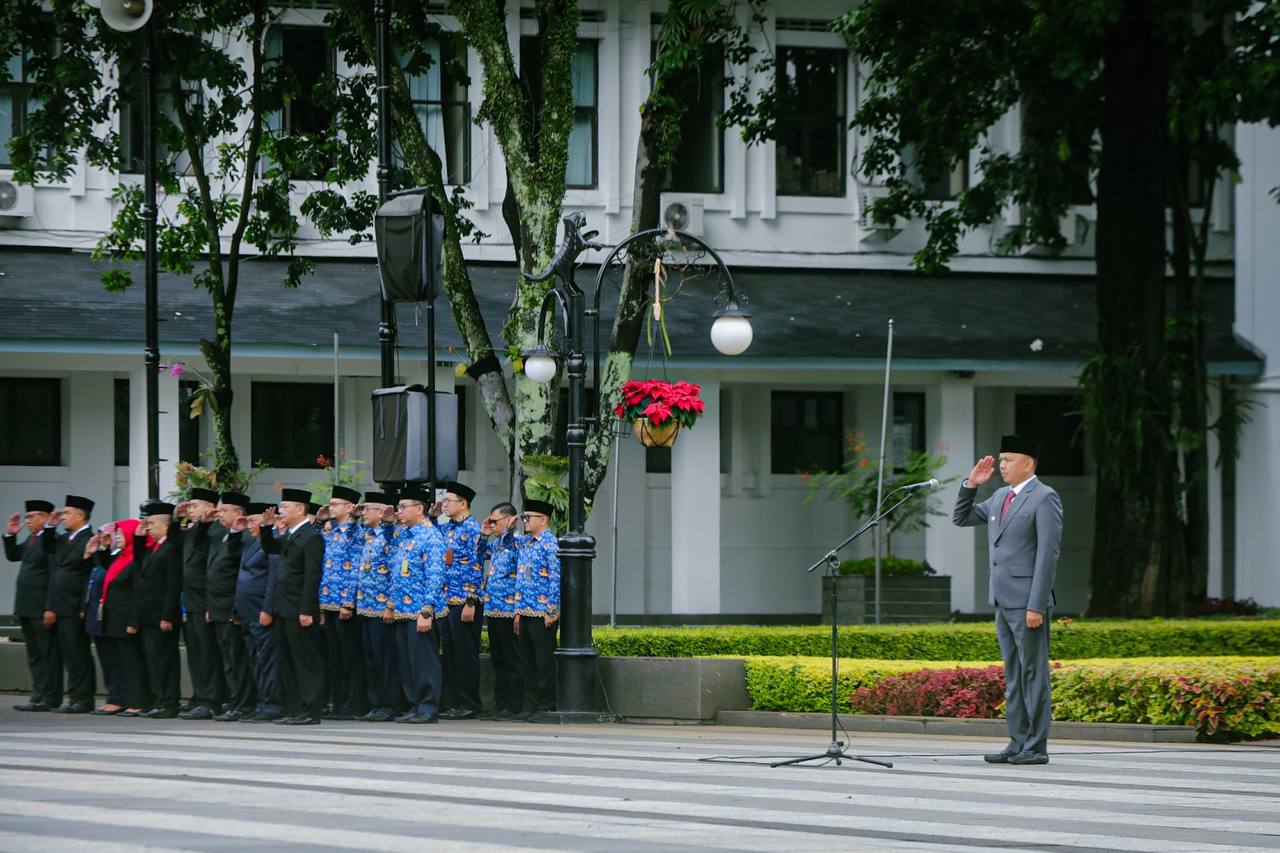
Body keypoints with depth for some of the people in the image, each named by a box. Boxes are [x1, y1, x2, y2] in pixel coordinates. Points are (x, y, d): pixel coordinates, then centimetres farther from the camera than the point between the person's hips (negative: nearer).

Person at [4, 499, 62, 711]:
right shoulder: (30, 539, 14)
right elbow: (12, 556, 26)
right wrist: (11, 535, 12)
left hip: (42, 608, -10)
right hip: (27, 606, 10)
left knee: (48, 653, -3)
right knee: (34, 654, 13)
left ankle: (49, 699, -1)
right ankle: (38, 697, 19)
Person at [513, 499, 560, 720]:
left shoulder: (550, 544, -10)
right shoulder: (525, 543, 15)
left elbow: (556, 579, -14)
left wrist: (552, 611, -17)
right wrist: (518, 611, 17)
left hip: (542, 613, -8)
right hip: (525, 611, 8)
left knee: (544, 661, -3)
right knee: (527, 661, 10)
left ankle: (546, 707, 1)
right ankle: (530, 706, 15)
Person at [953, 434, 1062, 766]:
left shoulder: (1044, 498, -10)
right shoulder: (1001, 497, 15)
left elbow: (1048, 553, -15)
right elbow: (962, 518, 25)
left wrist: (1036, 605, -20)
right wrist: (970, 484, 8)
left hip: (1027, 601, -8)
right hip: (1003, 600, 8)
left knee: (1033, 673, -5)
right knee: (1013, 675, 10)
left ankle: (1037, 747, -3)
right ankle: (1018, 743, 13)